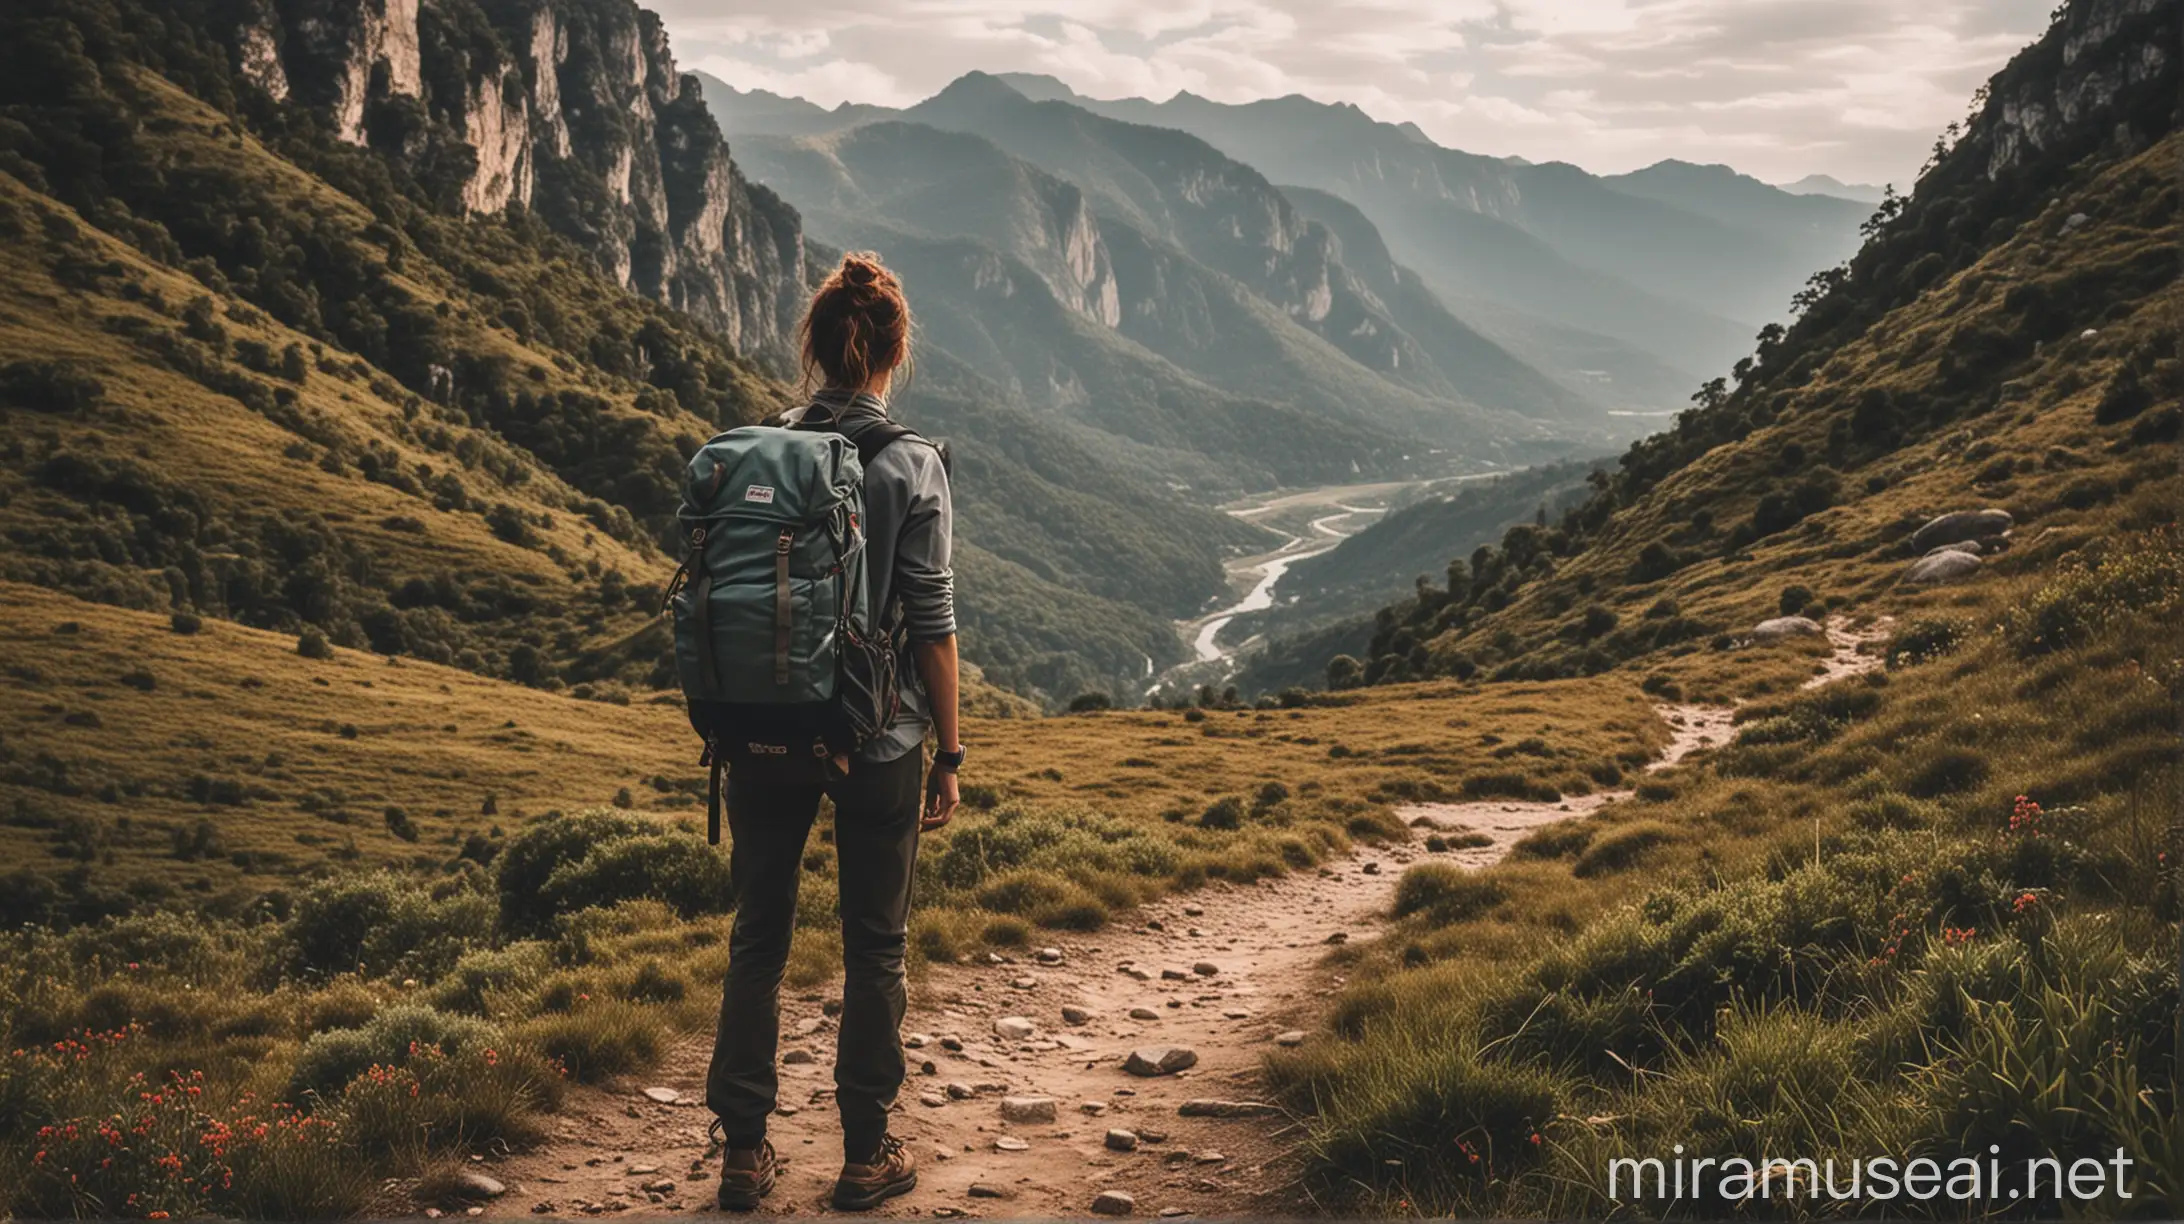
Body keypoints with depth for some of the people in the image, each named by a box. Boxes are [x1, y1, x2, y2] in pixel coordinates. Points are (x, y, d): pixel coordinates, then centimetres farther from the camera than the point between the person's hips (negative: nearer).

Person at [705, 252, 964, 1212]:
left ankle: (744, 1151, 18)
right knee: (873, 946, 10)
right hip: (878, 738, -3)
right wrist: (947, 753, -1)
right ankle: (866, 1154, 19)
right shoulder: (912, 465, -9)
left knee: (757, 940, 13)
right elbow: (930, 620, -9)